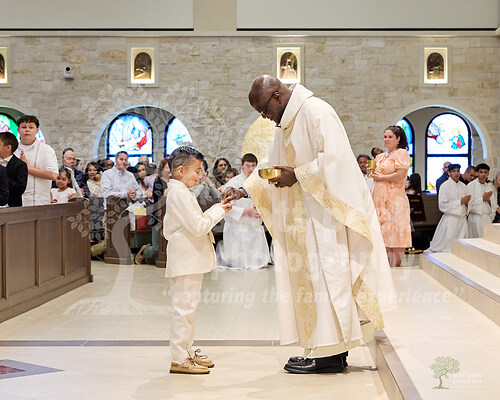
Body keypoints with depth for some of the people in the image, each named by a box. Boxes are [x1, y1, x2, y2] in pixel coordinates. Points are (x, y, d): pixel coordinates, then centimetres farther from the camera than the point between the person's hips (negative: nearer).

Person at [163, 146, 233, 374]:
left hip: (189, 260, 11)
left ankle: (187, 353, 25)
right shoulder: (180, 194, -16)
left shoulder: (179, 192, 17)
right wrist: (218, 211, -8)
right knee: (184, 307, -7)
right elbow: (198, 227, -21)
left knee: (187, 308, 16)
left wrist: (216, 211, 12)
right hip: (186, 260, -11)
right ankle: (179, 359, -3)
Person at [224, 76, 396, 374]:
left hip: (327, 212, -10)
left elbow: (333, 158, -22)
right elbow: (271, 165, 21)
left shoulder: (316, 112, -13)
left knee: (325, 276, -7)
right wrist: (244, 190, 9)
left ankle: (330, 355, -1)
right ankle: (332, 347, 13)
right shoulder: (287, 123, 17)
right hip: (306, 217, 10)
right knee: (309, 279, 8)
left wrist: (297, 175, -17)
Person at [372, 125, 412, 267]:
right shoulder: (380, 156, 20)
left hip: (395, 199, -7)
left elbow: (401, 175, -15)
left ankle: (395, 268, 1)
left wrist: (380, 177, -6)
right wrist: (372, 173, 8)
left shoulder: (401, 153, -3)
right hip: (380, 199, 7)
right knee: (384, 236, 5)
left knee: (395, 236, -5)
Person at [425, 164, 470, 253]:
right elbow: (442, 206, -13)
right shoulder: (444, 186, -6)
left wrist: (467, 202, -2)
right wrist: (460, 202, -14)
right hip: (450, 218, -6)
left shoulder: (463, 186, 13)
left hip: (462, 219, 6)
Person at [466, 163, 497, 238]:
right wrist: (482, 198, -9)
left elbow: (494, 205, 12)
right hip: (476, 217, -4)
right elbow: (469, 203, -11)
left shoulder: (490, 186, 12)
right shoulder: (471, 185, -3)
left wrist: (488, 200, -7)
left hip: (488, 218, 5)